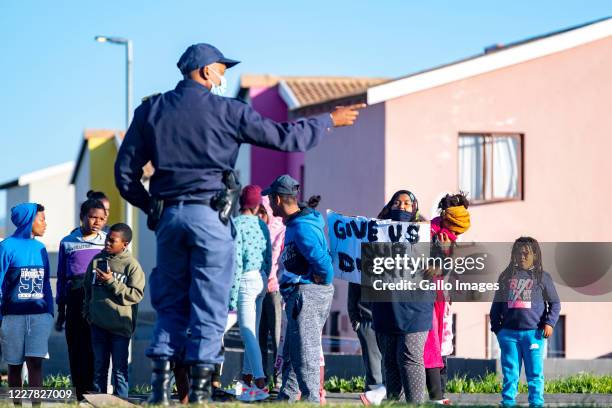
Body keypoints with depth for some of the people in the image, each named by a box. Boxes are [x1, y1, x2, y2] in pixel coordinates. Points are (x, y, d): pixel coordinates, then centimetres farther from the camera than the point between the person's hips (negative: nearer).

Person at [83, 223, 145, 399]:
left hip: (120, 326, -4)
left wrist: (112, 282, -15)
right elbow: (88, 289, 18)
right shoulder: (97, 260, 7)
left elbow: (136, 295, -13)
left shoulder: (131, 265, -6)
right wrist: (87, 312, 11)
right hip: (98, 325, 4)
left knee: (120, 370, 0)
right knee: (100, 367, 11)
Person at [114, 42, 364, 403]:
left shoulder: (151, 111, 9)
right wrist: (329, 120, 15)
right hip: (210, 216, -4)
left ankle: (161, 381, 1)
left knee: (170, 304, 12)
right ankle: (200, 389, -3)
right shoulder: (226, 111, -2)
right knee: (209, 307, 1)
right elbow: (284, 138, 1)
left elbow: (126, 172, 9)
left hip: (168, 215, 4)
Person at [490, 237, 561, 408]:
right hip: (508, 332, 2)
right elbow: (497, 303, 17)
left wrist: (549, 323, -6)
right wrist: (495, 325, 9)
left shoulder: (542, 277, 5)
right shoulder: (506, 277, 12)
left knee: (535, 371, 0)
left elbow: (554, 303, 7)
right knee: (510, 371, 4)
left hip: (533, 332, -2)